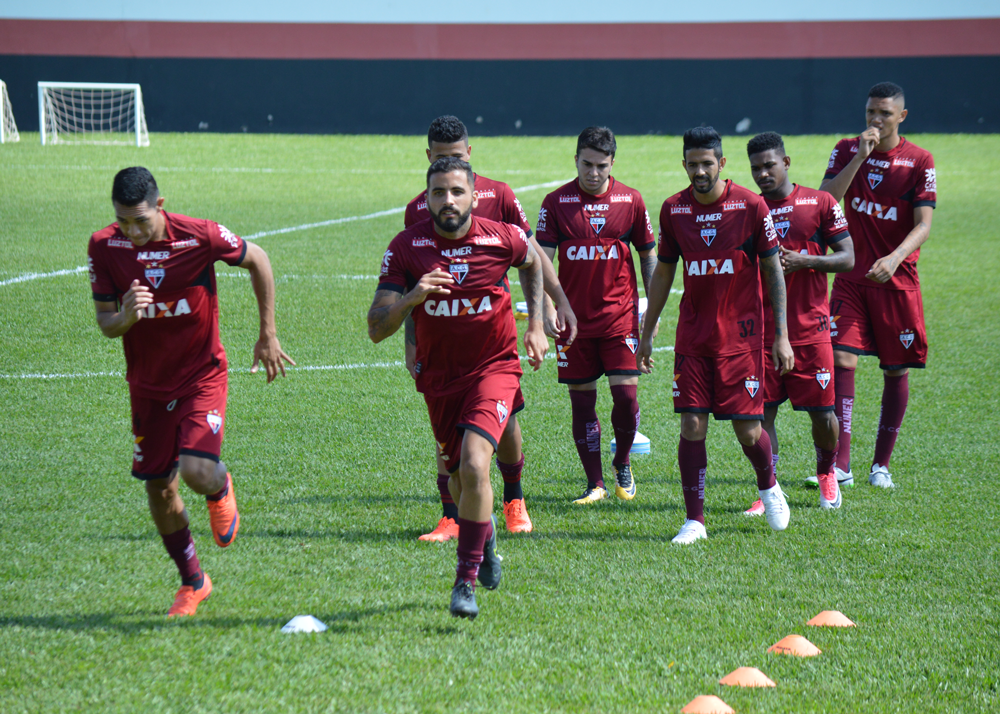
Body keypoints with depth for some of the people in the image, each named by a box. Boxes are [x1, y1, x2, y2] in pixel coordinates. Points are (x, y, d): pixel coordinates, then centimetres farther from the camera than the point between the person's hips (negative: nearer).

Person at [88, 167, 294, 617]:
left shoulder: (200, 237, -20)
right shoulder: (104, 247, -12)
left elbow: (257, 260, -2)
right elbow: (104, 322, -5)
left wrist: (268, 335, 3)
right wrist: (125, 317, -30)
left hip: (202, 376, -3)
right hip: (147, 385, 3)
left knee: (197, 471, -22)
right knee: (159, 489, 7)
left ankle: (221, 491, 18)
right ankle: (192, 582, 28)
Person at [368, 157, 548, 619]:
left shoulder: (502, 238, -10)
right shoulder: (407, 247, -11)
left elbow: (532, 262, 16)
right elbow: (376, 330, -15)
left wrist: (536, 325, 10)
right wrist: (411, 298, -33)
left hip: (494, 368, -2)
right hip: (439, 376, 2)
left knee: (474, 466, -23)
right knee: (459, 479, 15)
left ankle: (466, 580, -13)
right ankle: (485, 535, 50)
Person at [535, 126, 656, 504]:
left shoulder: (630, 200, 1)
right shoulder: (556, 202, -2)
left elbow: (647, 255, 10)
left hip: (620, 315, 0)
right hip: (574, 317, 0)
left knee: (626, 393, -8)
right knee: (582, 401, 2)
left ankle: (622, 463, 17)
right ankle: (595, 483, 11)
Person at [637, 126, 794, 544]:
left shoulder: (750, 206, -6)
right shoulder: (673, 209, 2)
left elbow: (773, 271, -1)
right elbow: (662, 273, 14)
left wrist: (781, 335, -4)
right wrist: (646, 334, 14)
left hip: (741, 334, -2)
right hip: (692, 336, 2)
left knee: (748, 430, -1)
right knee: (692, 425, -5)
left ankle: (768, 486, 30)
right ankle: (694, 520, 2)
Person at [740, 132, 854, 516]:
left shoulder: (820, 203, 1)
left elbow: (848, 259, -1)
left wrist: (805, 261, -15)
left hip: (810, 329, -2)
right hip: (761, 331, 2)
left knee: (822, 413, 1)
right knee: (762, 411, -4)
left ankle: (826, 474, 29)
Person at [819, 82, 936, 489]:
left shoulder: (919, 162, -5)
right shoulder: (847, 151, 3)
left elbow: (923, 225, -11)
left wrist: (895, 258, -29)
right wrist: (861, 155, -18)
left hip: (898, 282, -1)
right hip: (851, 278, 1)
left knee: (896, 371, 4)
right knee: (841, 360, -12)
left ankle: (881, 464, 17)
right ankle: (840, 465, -14)